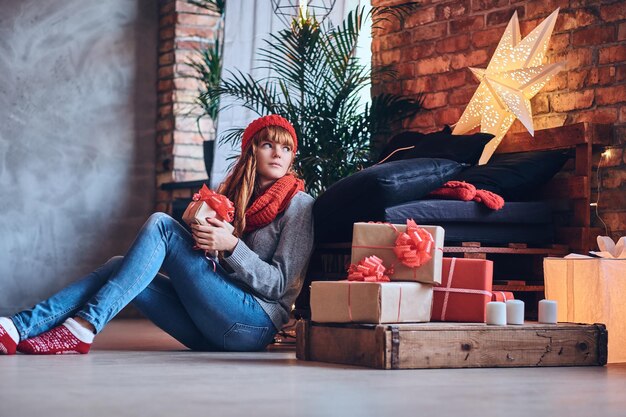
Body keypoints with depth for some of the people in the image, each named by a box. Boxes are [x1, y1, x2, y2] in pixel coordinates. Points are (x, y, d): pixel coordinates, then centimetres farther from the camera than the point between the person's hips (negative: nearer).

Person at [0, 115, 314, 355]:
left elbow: (279, 284, -4)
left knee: (161, 224, -16)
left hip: (255, 323, -6)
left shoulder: (298, 204, 3)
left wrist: (231, 245, -15)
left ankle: (83, 328, -28)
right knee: (121, 267, -11)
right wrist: (202, 237, -5)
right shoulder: (234, 196, 21)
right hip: (213, 333, 6)